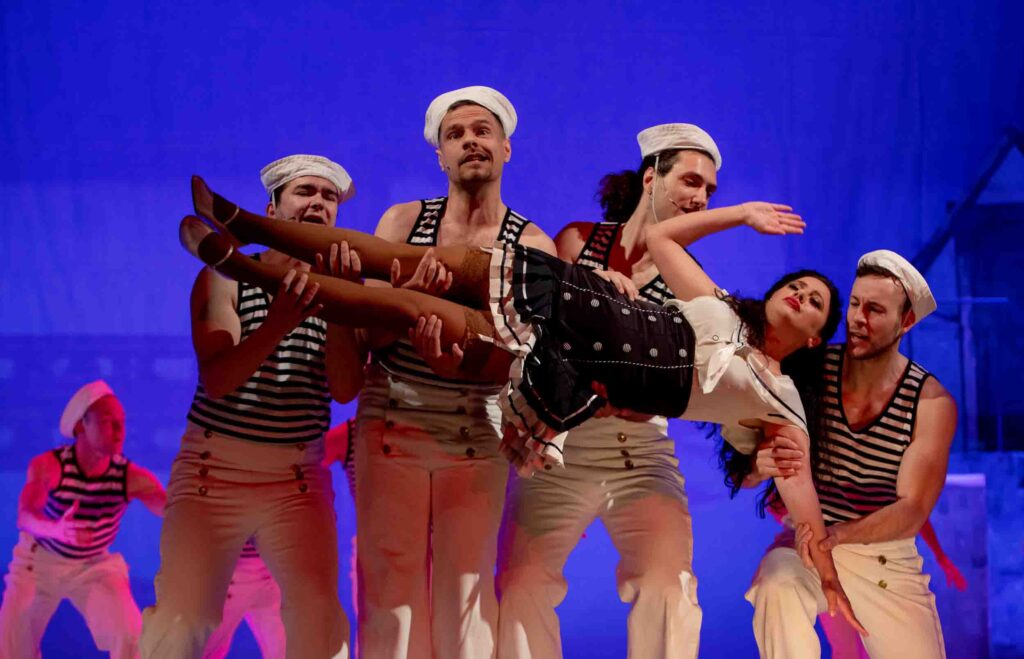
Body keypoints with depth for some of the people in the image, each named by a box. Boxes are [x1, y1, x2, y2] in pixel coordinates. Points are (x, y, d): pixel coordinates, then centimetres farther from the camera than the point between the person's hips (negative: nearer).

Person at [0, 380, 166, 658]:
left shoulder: (132, 477, -25)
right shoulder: (48, 466, -27)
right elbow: (25, 517, -42)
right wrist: (57, 530, -65)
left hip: (95, 566, 0)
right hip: (40, 561, 0)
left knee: (130, 636, -20)